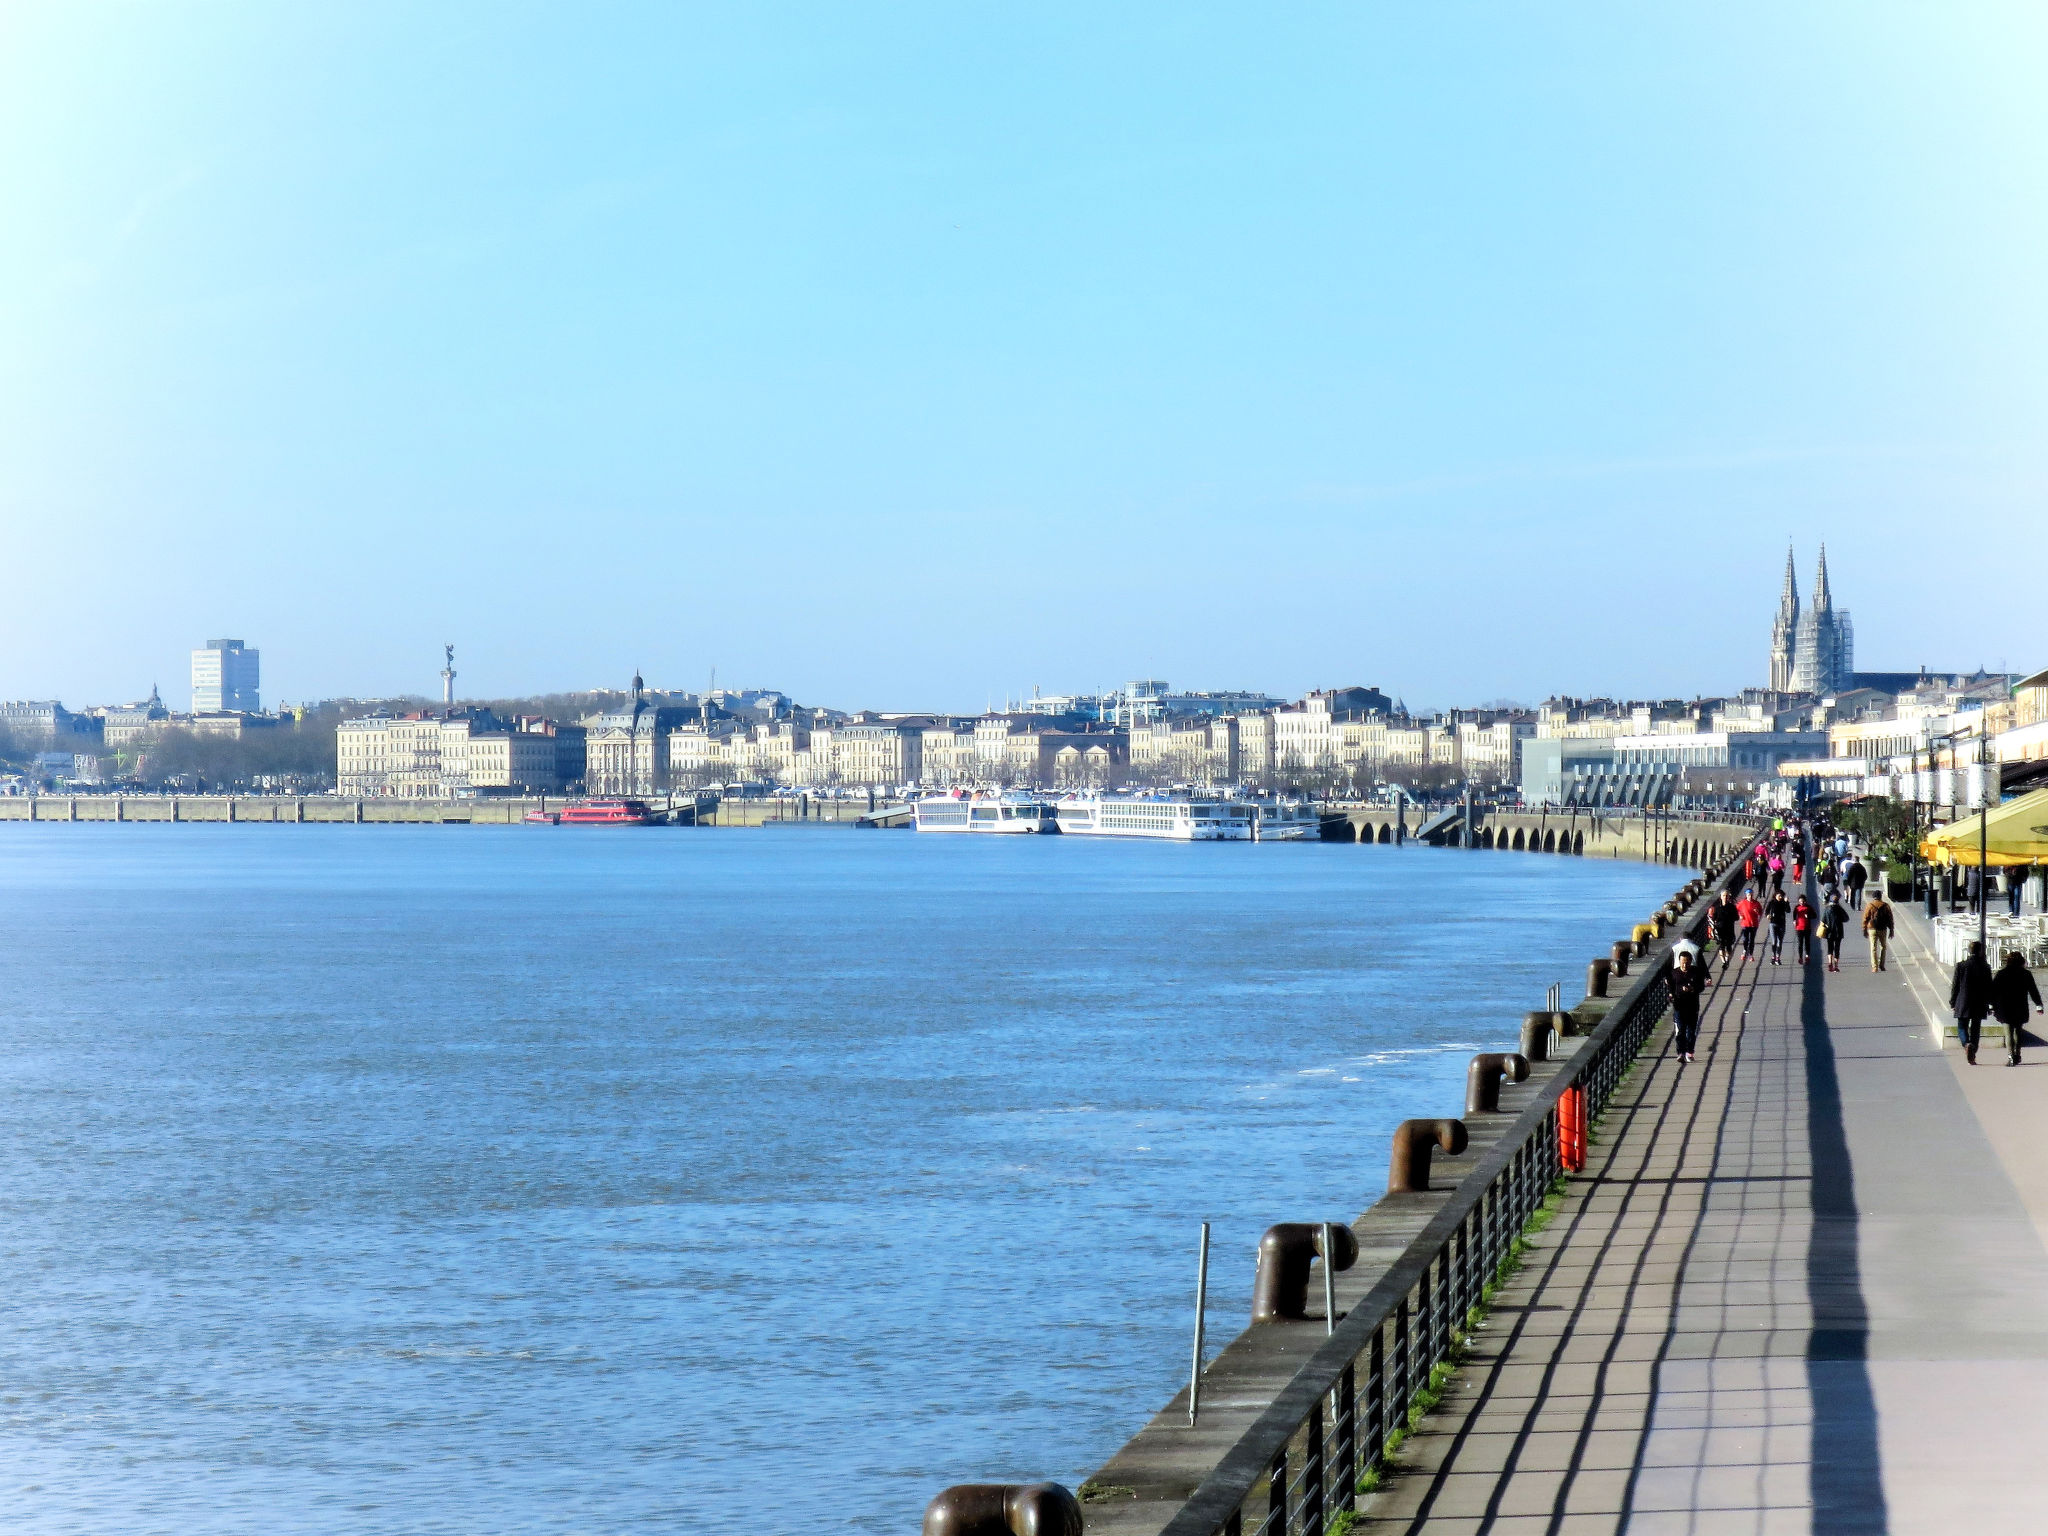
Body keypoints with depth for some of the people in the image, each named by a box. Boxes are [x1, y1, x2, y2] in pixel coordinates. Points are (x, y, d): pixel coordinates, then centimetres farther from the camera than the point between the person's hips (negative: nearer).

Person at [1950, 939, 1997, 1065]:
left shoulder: (1961, 965, -7)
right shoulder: (1985, 967, -3)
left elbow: (1955, 985, -3)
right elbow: (1989, 987, 2)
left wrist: (1952, 1003, 6)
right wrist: (1989, 1005, 11)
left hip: (1963, 1004, -1)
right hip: (1979, 1005, 1)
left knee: (1962, 1027, 9)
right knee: (1975, 1030, 10)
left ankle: (1967, 1044, -21)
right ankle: (1972, 1056, 10)